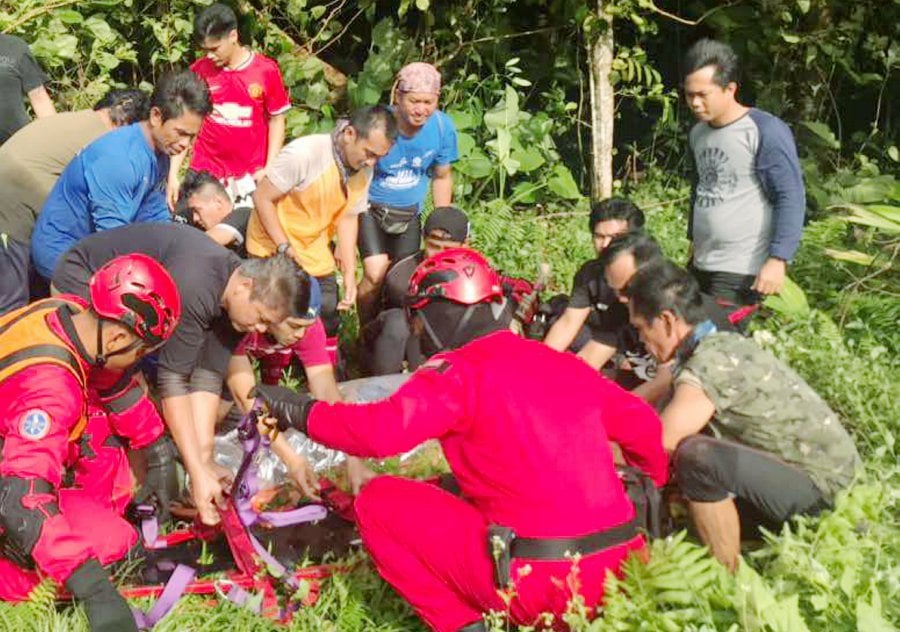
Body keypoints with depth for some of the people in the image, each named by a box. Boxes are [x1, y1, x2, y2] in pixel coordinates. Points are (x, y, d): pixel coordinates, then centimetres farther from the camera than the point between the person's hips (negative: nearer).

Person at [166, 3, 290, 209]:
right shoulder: (198, 71, 0)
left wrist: (269, 169, -4)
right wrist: (173, 173, 0)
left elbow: (276, 120, 4)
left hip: (250, 176, -1)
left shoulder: (266, 70, -4)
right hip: (205, 175, 1)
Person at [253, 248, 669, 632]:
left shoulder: (462, 370, -6)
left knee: (378, 501, 5)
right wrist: (656, 482, 36)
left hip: (536, 582, -7)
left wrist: (296, 410, -3)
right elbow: (642, 424, 16)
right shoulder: (564, 364, 12)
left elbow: (379, 430, -18)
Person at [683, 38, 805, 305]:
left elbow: (791, 198, -15)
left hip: (742, 272, -7)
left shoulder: (766, 132, -11)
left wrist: (778, 259, -21)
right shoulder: (698, 133, 11)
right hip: (700, 264, 8)